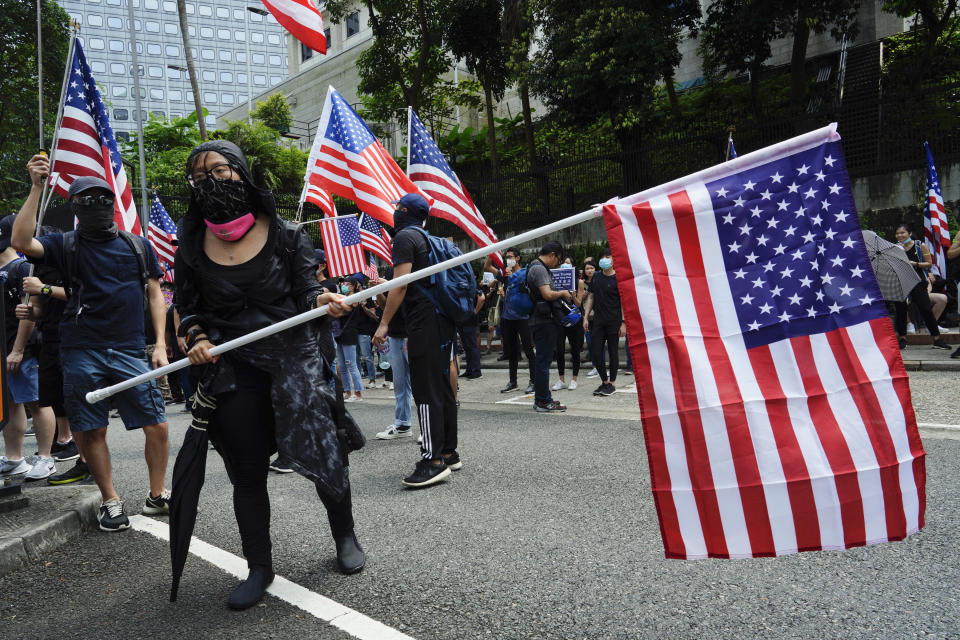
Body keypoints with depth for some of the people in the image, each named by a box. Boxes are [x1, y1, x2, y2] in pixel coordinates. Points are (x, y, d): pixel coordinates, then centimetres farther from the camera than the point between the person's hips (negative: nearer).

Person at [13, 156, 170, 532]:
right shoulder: (66, 246, 7)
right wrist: (37, 188, -14)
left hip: (130, 352, 1)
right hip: (82, 353, -1)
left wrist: (160, 344, 5)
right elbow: (22, 242, -12)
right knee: (92, 432, 2)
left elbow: (154, 295, 13)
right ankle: (110, 501, 18)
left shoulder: (138, 246, 12)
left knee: (157, 427, -3)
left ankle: (156, 495, 14)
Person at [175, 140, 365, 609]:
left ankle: (345, 537, 25)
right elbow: (187, 307, 11)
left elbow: (305, 291, 1)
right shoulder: (193, 247, 3)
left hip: (293, 357, -2)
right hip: (233, 370, 2)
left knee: (321, 452, -3)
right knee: (247, 471, 6)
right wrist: (197, 338, -9)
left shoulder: (285, 234, -2)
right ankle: (259, 567, 23)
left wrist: (322, 301, -21)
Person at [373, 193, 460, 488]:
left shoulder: (405, 236, -5)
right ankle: (449, 452, 17)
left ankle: (433, 460, -13)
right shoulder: (426, 238, 24)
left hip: (424, 319, -10)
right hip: (442, 319, 10)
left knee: (426, 390, -11)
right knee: (442, 387, 12)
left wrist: (384, 323, -13)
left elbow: (401, 284, -14)